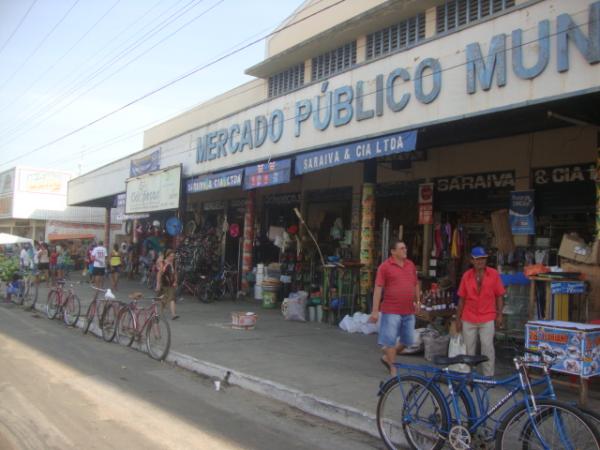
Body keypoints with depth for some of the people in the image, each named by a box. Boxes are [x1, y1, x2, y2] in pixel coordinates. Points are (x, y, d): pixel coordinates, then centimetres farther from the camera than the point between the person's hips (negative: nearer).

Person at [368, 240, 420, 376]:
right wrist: (375, 311, -13)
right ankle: (393, 369, 14)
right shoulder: (385, 266, -7)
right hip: (391, 311, -6)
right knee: (390, 341, 1)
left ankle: (387, 357, 33)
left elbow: (416, 284, 21)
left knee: (408, 340, 12)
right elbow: (378, 288, -10)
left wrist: (417, 301, 15)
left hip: (409, 311, 6)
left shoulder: (410, 264, 10)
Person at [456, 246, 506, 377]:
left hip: (487, 319, -2)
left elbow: (499, 296, 2)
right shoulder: (466, 276, -1)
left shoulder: (494, 274, -4)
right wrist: (458, 319, 5)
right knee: (468, 348, 9)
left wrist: (499, 315, -3)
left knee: (487, 348, 0)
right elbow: (461, 299, 5)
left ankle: (488, 377, 11)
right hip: (468, 319, 2)